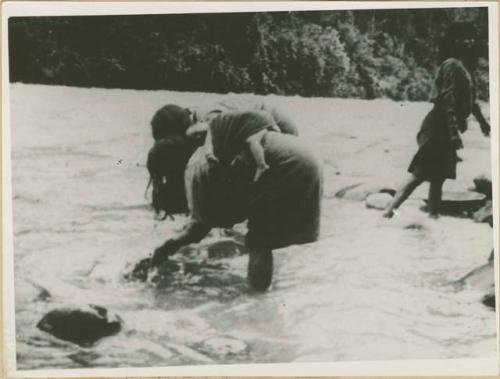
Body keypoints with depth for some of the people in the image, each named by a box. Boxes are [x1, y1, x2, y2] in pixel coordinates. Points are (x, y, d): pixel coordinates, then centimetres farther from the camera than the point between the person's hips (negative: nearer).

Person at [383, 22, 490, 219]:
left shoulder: (464, 67, 14)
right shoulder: (452, 66, -15)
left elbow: (468, 97, 29)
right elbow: (447, 100, -22)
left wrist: (481, 119, 38)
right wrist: (454, 131, -26)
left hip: (444, 129, 9)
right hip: (439, 128, -9)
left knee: (438, 177, 12)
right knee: (420, 174, -11)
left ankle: (433, 216, 17)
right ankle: (390, 210, -10)